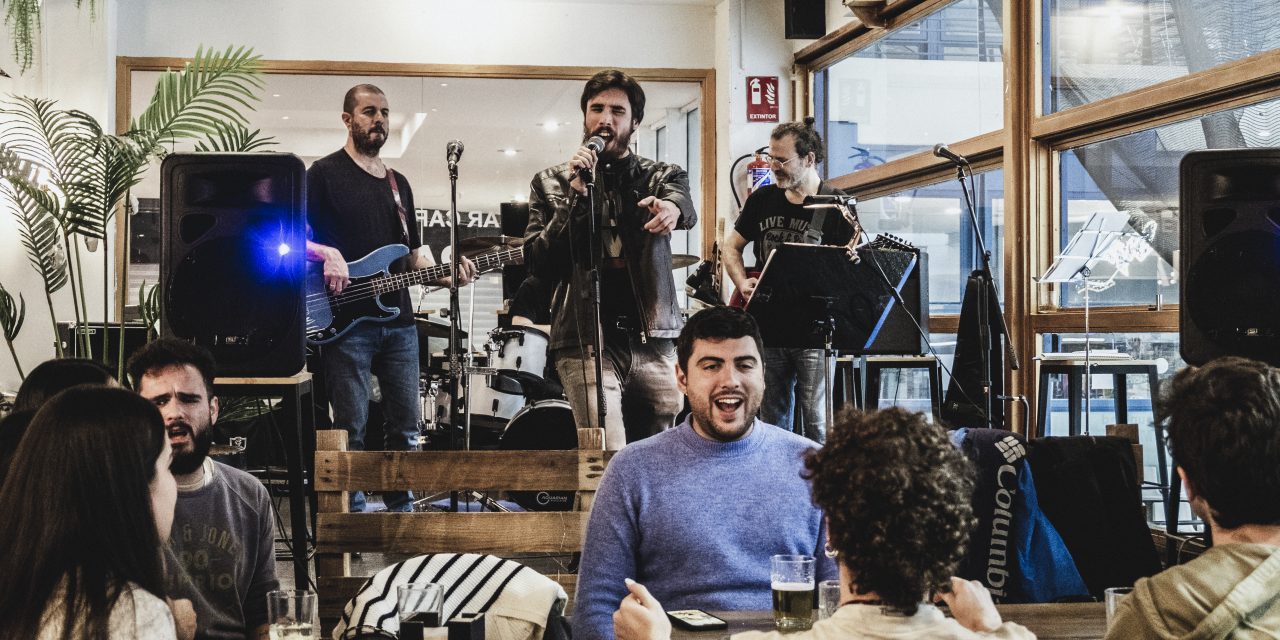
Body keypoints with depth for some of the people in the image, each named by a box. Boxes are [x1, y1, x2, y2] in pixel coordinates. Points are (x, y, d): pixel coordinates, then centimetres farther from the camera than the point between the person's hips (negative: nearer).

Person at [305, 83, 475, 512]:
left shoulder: (398, 183, 19)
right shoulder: (324, 174, -1)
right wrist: (326, 254, -24)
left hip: (398, 321, 6)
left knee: (406, 425, 10)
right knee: (351, 428, -3)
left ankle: (401, 510, 20)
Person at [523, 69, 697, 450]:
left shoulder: (661, 177, 13)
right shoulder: (552, 184, 11)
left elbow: (686, 210, -12)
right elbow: (538, 263, -1)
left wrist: (671, 207, -38)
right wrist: (575, 194, -10)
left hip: (655, 344, 2)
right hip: (586, 342, -2)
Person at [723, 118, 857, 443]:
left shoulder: (835, 205, -4)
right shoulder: (762, 199, 10)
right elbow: (731, 246, 19)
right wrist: (743, 283, 2)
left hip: (813, 328, -5)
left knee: (816, 423, -7)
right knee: (773, 422, 10)